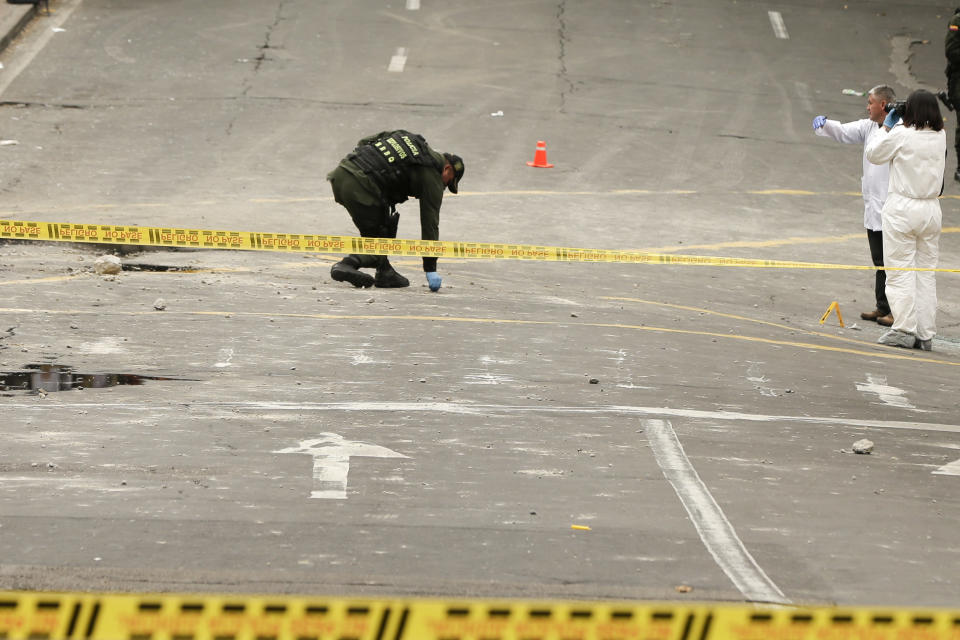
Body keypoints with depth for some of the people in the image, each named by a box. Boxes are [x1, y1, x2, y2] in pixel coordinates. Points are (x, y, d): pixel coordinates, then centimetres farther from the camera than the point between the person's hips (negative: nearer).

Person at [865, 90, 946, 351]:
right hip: (931, 210, 5)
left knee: (900, 271, 0)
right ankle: (925, 334, 8)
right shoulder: (940, 137, 3)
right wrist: (894, 126, 18)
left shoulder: (900, 134, -12)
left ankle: (904, 330, -5)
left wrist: (887, 126, 11)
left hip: (902, 208, -5)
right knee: (926, 273, 9)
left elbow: (873, 153, 2)